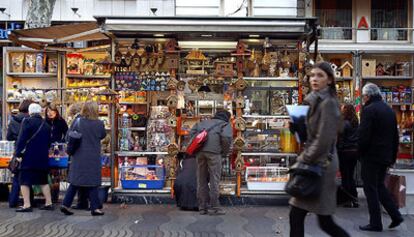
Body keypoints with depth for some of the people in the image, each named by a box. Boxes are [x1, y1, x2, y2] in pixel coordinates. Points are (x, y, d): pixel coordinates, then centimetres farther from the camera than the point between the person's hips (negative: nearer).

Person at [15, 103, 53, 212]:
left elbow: (21, 139, -12)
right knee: (43, 181, 14)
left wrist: (18, 152, -7)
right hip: (43, 158, 6)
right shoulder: (46, 125, 9)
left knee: (24, 181, 0)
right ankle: (49, 203, 13)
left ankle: (27, 205, -6)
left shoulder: (27, 121, -7)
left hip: (29, 157, -5)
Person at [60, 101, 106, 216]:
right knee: (92, 182, 6)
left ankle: (65, 204, 9)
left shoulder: (77, 121, -7)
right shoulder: (99, 124, -10)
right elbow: (103, 135, 6)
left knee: (75, 181, 12)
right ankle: (95, 208, 8)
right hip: (92, 157, -2)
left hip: (78, 157, 2)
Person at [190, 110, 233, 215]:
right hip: (213, 151, -4)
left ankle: (203, 207, 13)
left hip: (200, 151, 4)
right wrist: (224, 152, 7)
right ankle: (213, 207, 1)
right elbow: (226, 137, -5)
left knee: (202, 180, 10)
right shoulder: (226, 125, 16)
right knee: (214, 179, 1)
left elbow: (192, 132, 15)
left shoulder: (205, 122, 30)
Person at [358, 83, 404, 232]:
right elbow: (395, 136, 15)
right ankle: (395, 215, 14)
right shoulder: (389, 110, 12)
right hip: (386, 156, 8)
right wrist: (393, 156, 19)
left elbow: (363, 135, -20)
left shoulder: (368, 110, -15)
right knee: (380, 186, 20)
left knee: (371, 189, 1)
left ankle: (375, 223, 6)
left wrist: (360, 152, -5)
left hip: (371, 156, -8)